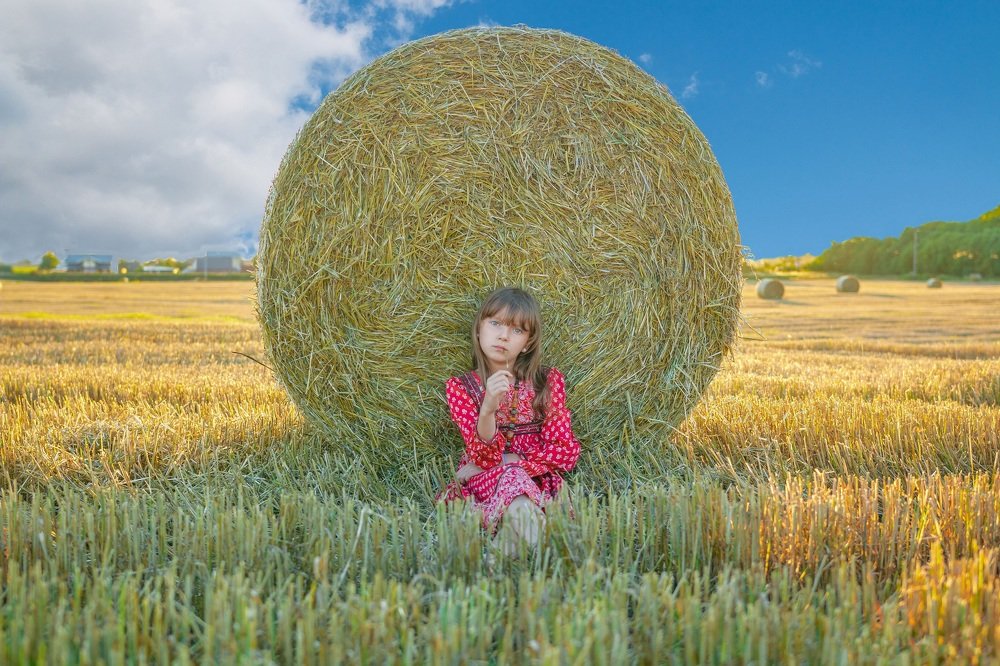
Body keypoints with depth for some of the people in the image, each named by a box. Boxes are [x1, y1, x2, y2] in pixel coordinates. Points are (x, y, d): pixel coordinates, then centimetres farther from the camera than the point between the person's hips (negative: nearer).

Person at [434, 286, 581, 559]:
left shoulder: (548, 381, 7)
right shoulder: (459, 387, 3)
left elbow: (566, 452, -2)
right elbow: (485, 457, -10)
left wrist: (504, 461, -10)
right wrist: (488, 409, -30)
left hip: (538, 482, 1)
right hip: (482, 484, -1)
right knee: (512, 477, -38)